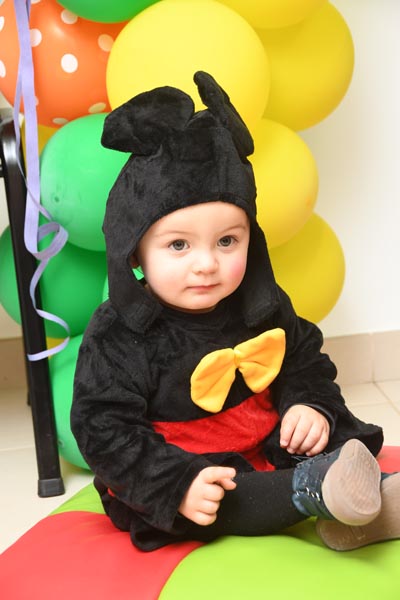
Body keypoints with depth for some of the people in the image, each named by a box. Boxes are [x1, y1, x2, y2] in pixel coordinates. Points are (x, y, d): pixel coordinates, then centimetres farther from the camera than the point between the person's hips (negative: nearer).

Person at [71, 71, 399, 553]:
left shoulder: (262, 306, -3)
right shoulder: (117, 340, -18)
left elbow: (304, 362, 11)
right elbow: (103, 431, -19)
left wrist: (311, 405, -12)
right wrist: (177, 484, -29)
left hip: (269, 447, 5)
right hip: (182, 471, -4)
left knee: (342, 440, -10)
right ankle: (313, 488, -36)